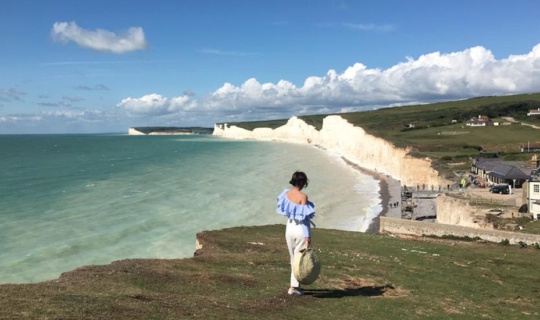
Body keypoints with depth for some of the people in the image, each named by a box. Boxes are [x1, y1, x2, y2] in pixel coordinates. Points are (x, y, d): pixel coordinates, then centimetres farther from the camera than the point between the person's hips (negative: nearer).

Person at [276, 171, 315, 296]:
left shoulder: (286, 193, -1)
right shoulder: (303, 196, -18)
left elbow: (282, 208, 12)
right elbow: (304, 217, -18)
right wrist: (307, 235, -15)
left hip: (289, 227, 6)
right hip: (301, 229, -6)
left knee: (293, 257, 19)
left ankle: (295, 283, 29)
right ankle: (294, 286, 6)